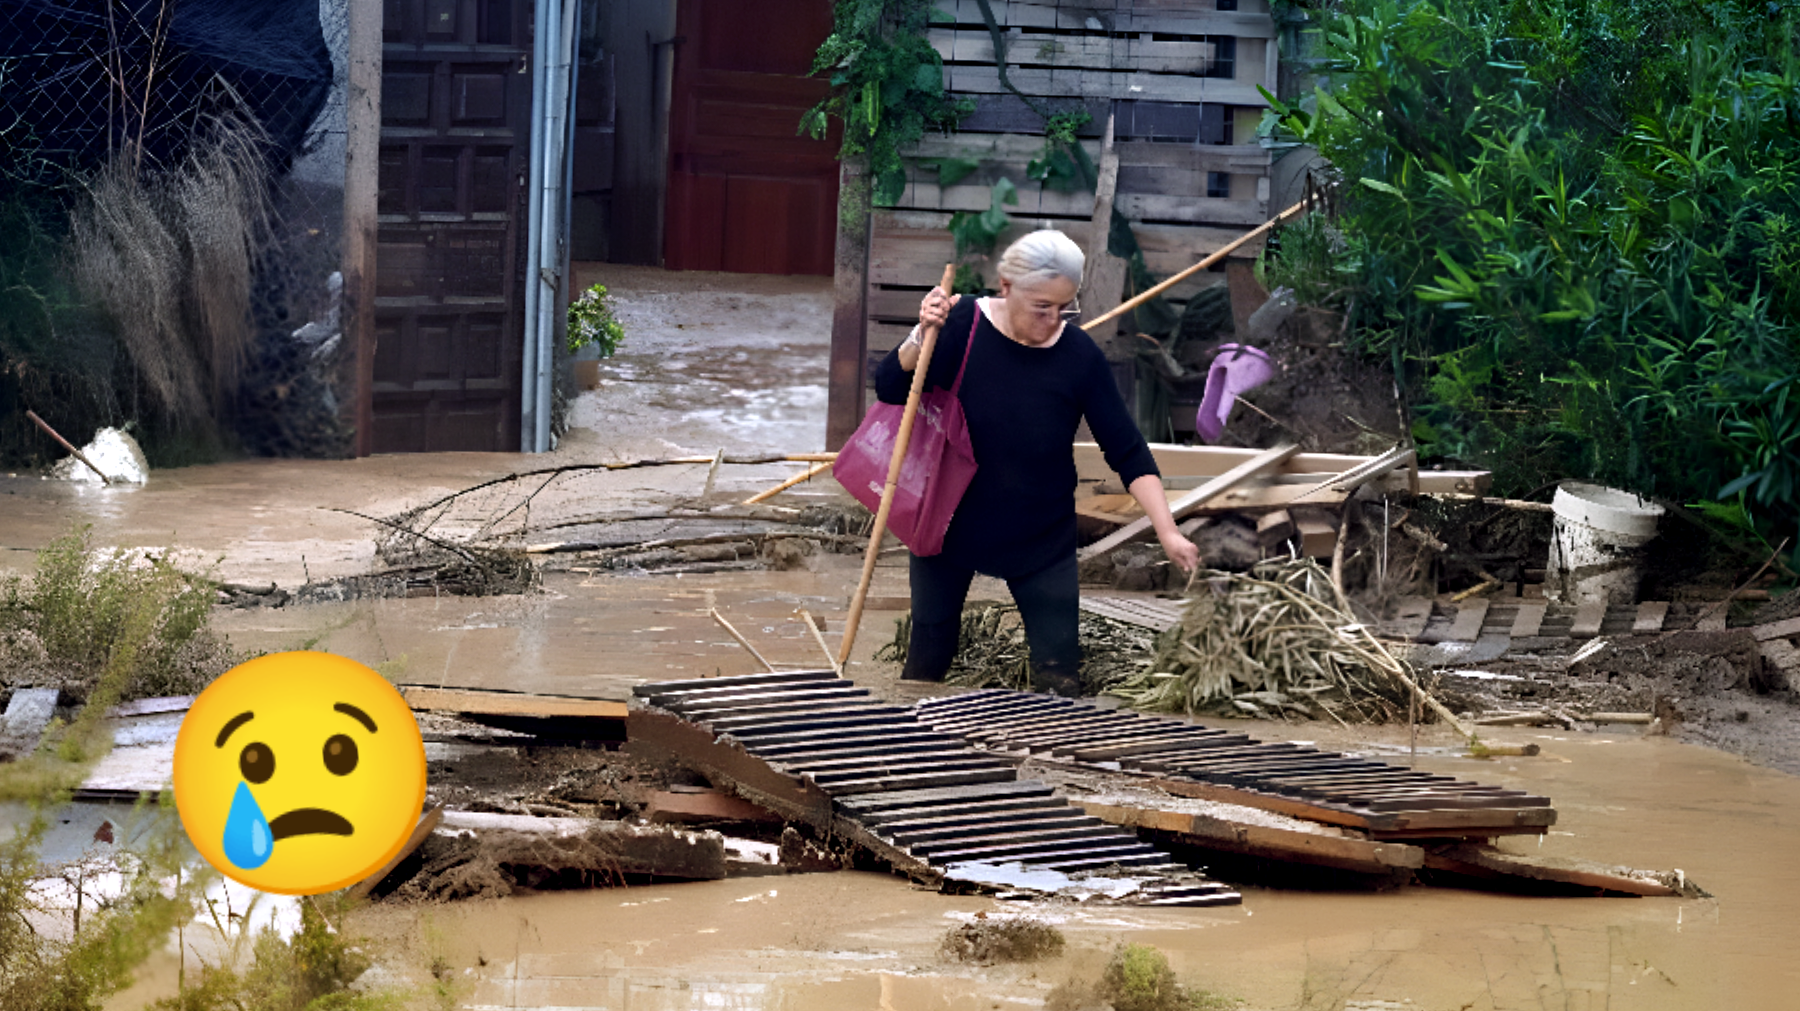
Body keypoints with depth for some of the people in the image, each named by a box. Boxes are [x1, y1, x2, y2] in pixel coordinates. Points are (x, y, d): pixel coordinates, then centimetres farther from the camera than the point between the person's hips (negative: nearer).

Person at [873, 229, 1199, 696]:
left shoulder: (1079, 355, -15)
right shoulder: (964, 325, -15)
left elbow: (1129, 453, -13)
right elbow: (890, 389, -14)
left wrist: (1168, 533, -22)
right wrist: (922, 336, -32)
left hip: (1043, 536, 0)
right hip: (950, 525, 1)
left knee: (1058, 674, -5)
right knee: (928, 657, 12)